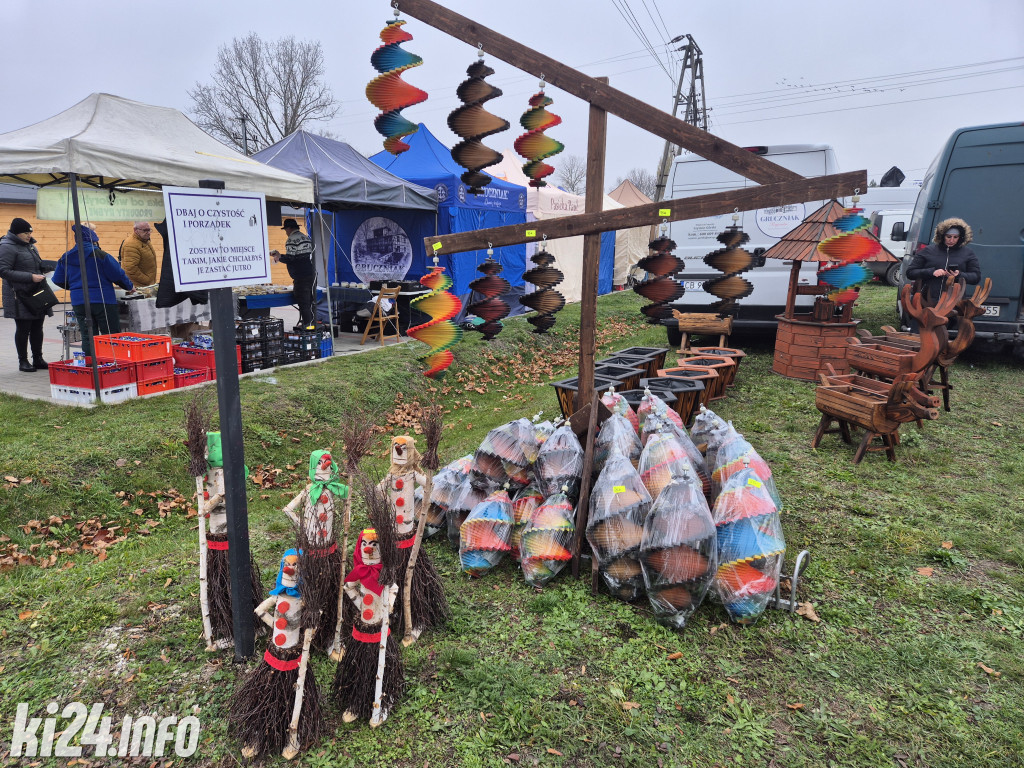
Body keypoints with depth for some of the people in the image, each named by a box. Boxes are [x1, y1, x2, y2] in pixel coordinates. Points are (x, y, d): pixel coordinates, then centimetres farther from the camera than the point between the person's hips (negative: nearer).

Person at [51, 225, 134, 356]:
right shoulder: (100, 255, -9)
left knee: (87, 337, 7)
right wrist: (129, 287, 9)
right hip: (103, 300, -5)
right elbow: (118, 275, -8)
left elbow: (58, 280, 16)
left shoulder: (65, 258, 9)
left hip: (78, 302, 5)